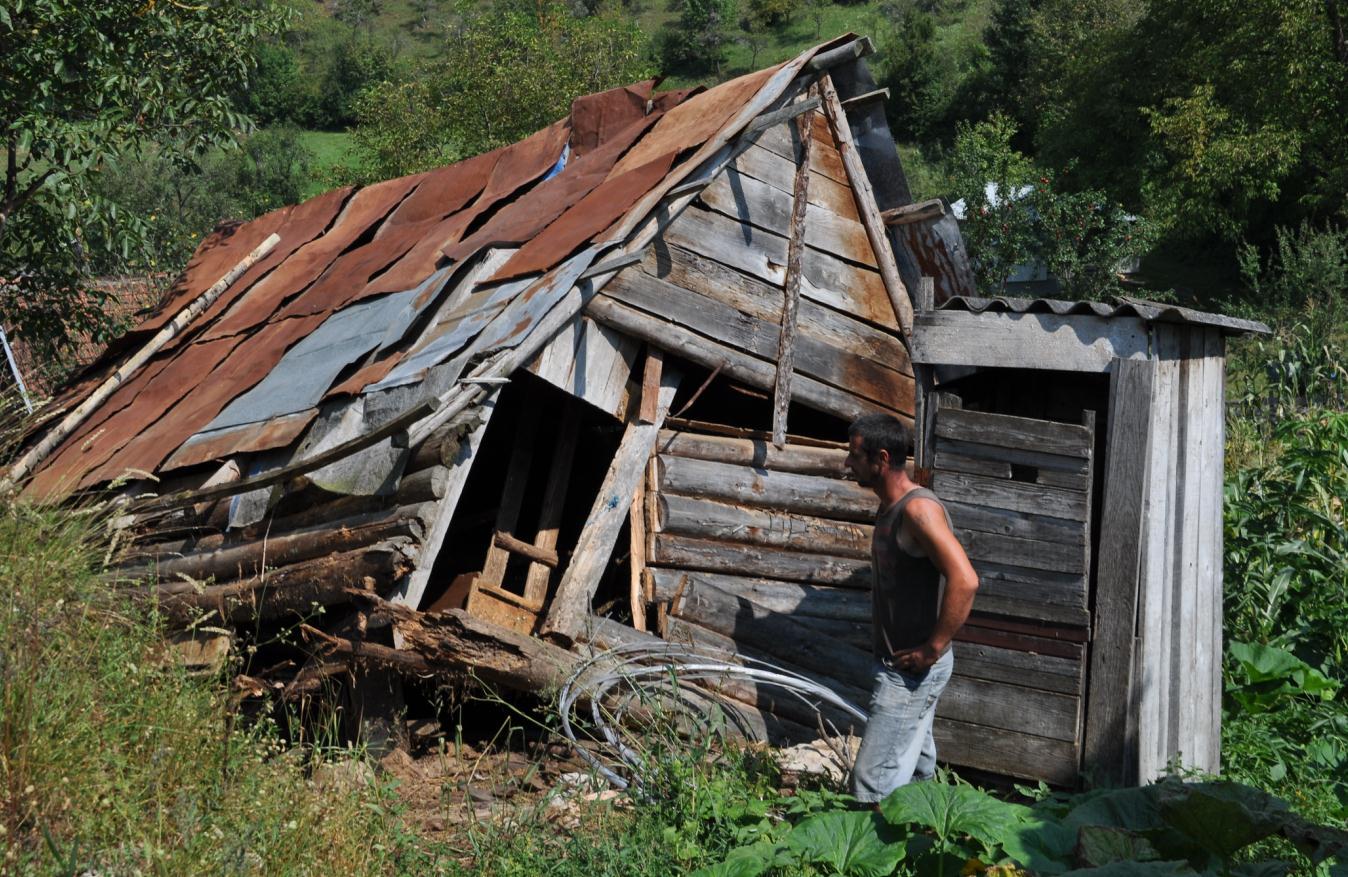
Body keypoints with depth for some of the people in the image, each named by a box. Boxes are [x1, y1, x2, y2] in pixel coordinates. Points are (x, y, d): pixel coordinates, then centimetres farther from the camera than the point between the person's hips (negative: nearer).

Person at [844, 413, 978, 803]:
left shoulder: (919, 509, -21)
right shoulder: (891, 508, 10)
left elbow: (965, 581, -31)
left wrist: (932, 650, -25)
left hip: (913, 670, -10)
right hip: (899, 665, 10)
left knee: (873, 788, -9)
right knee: (916, 769, 21)